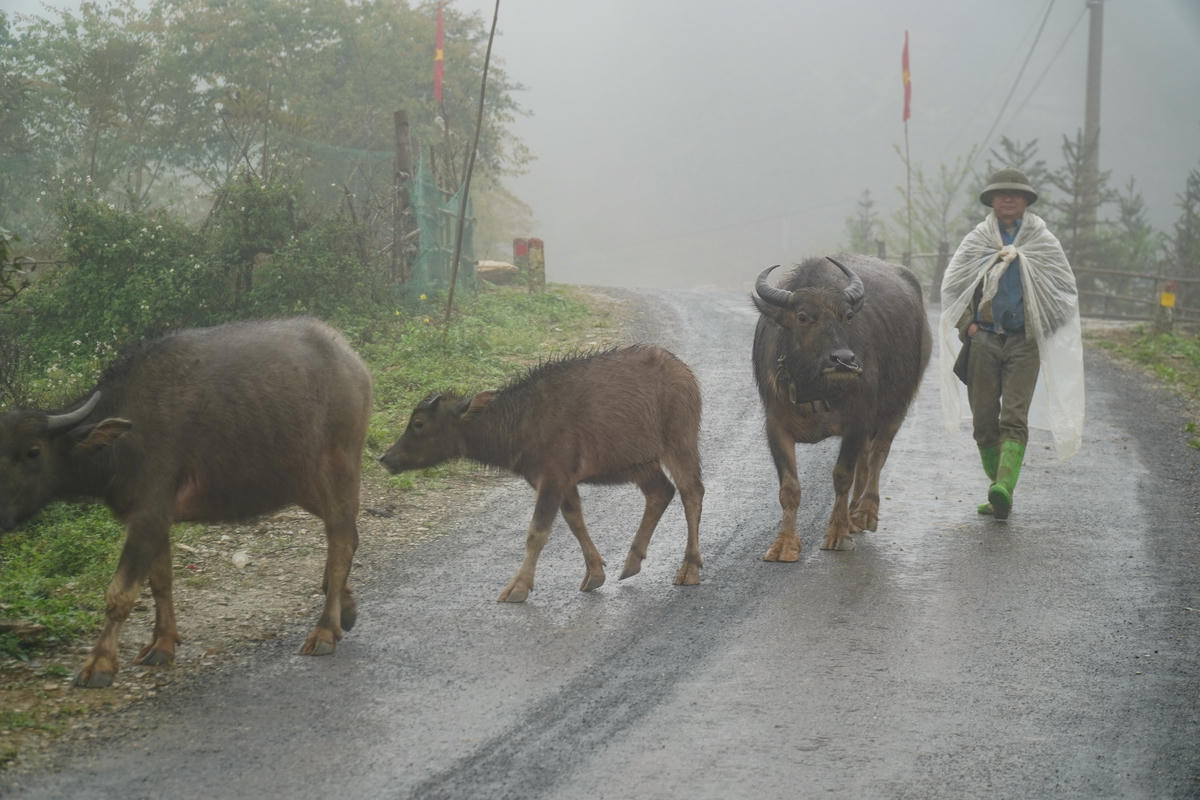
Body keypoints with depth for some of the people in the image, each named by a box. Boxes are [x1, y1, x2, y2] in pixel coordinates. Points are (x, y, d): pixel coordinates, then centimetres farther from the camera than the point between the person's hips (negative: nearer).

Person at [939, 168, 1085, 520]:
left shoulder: (1044, 242, 7)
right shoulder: (975, 241, 8)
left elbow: (1065, 289, 11)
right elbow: (952, 286, 12)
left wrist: (1042, 326, 0)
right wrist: (968, 325, -1)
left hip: (1024, 342, -2)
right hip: (983, 340, 2)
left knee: (1014, 418, -14)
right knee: (984, 420, 2)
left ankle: (1004, 489, -26)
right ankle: (998, 493, 14)